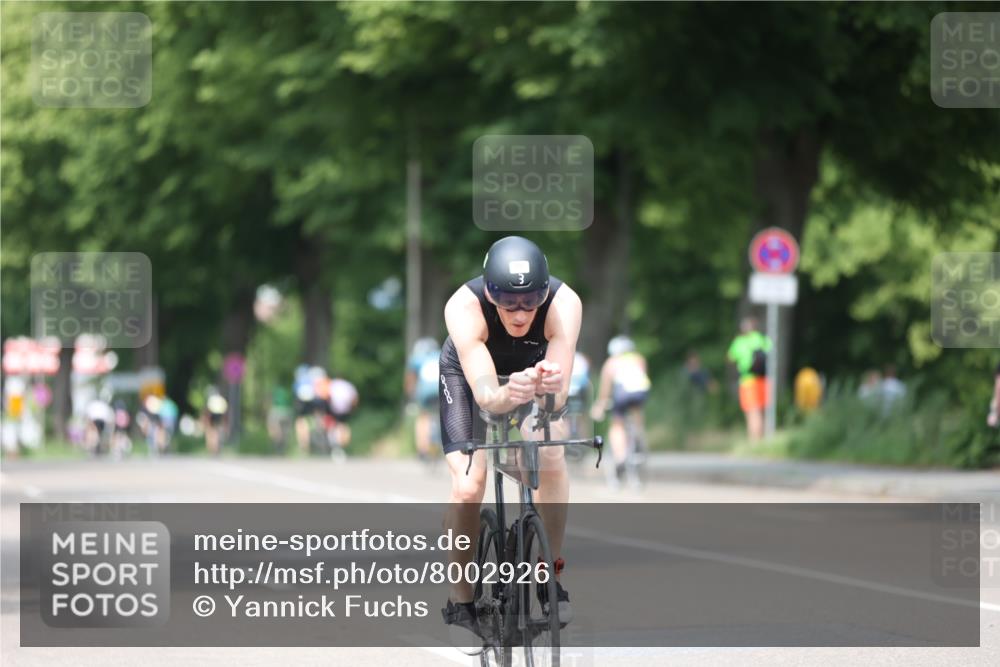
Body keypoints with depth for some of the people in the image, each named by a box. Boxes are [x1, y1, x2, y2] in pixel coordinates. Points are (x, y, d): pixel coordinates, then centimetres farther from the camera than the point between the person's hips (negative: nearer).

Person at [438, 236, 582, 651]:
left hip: (532, 370, 1)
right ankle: (460, 604, 0)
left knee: (551, 457, -24)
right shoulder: (464, 307, -39)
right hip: (468, 374, -1)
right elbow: (485, 396, -44)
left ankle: (551, 575, -5)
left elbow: (558, 396, -41)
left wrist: (549, 387, -64)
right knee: (468, 486, -18)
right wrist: (508, 394, -67)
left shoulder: (564, 303, -36)